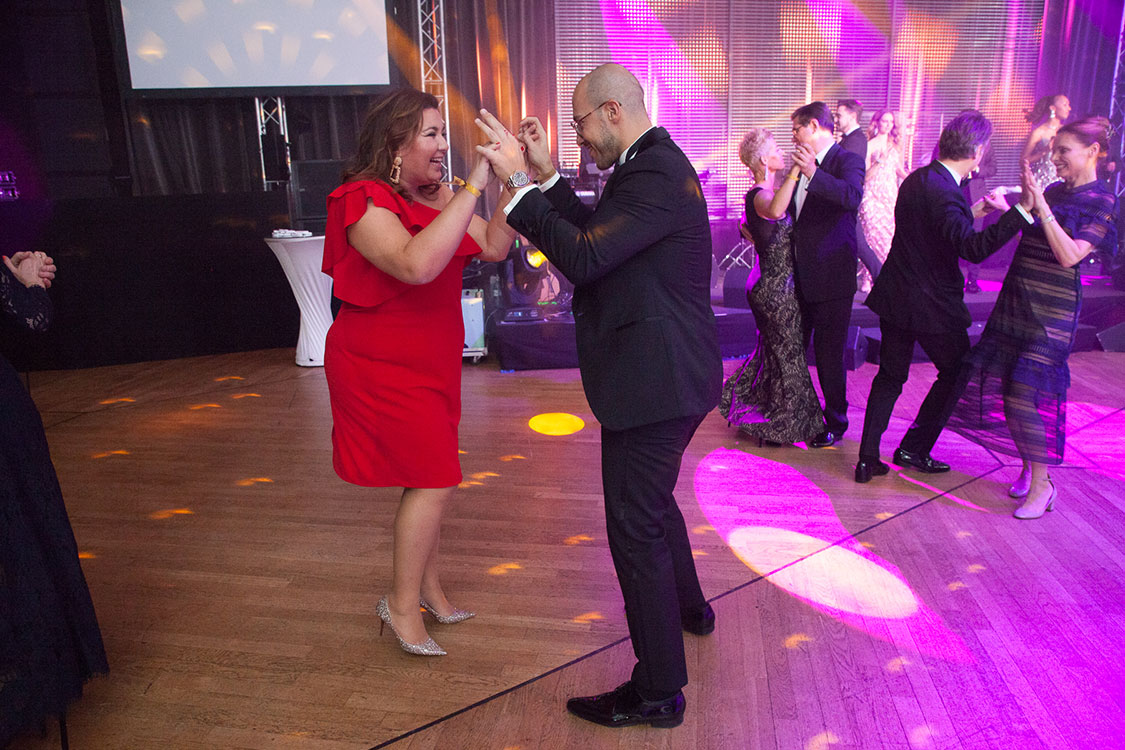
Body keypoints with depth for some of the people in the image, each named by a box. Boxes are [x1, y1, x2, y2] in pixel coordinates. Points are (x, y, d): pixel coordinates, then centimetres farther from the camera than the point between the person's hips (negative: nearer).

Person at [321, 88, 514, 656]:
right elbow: (418, 264, -39)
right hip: (381, 368, -8)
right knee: (433, 479, -6)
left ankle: (426, 582, 35)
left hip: (429, 365, 8)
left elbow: (494, 247, 1)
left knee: (428, 477, 16)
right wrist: (474, 187, -36)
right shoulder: (365, 203, -21)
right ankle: (403, 603, 14)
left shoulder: (433, 198, 4)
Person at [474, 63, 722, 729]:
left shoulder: (656, 174, -20)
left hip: (653, 380, -11)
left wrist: (521, 184, -21)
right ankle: (689, 606, 50)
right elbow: (596, 234, 15)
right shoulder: (652, 163, 14)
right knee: (652, 501, 28)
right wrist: (548, 177, 8)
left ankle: (658, 690, 14)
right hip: (665, 373, 11)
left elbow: (585, 257, -27)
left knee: (635, 526, -1)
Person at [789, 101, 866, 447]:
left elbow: (852, 197, -31)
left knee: (829, 353, 1)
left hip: (831, 276, -8)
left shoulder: (847, 161, -9)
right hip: (800, 274, 8)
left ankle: (835, 422, 18)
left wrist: (813, 174, -42)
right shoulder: (803, 165, 15)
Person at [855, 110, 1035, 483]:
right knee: (956, 372, 15)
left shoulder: (915, 179, 5)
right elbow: (973, 248, -34)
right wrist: (1021, 210, -38)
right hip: (931, 305, -8)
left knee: (890, 376, 15)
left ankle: (868, 459, 16)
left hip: (894, 297, 8)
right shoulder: (944, 193, -23)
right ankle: (913, 449, 18)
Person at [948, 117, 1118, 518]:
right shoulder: (1053, 191, 10)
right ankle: (1027, 466, 26)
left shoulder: (1102, 202, -7)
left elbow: (1069, 256, -20)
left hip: (1051, 310, -7)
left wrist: (1041, 206, -22)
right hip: (1015, 301, 7)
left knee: (1025, 392, -10)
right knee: (996, 384, 6)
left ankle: (1042, 485, 6)